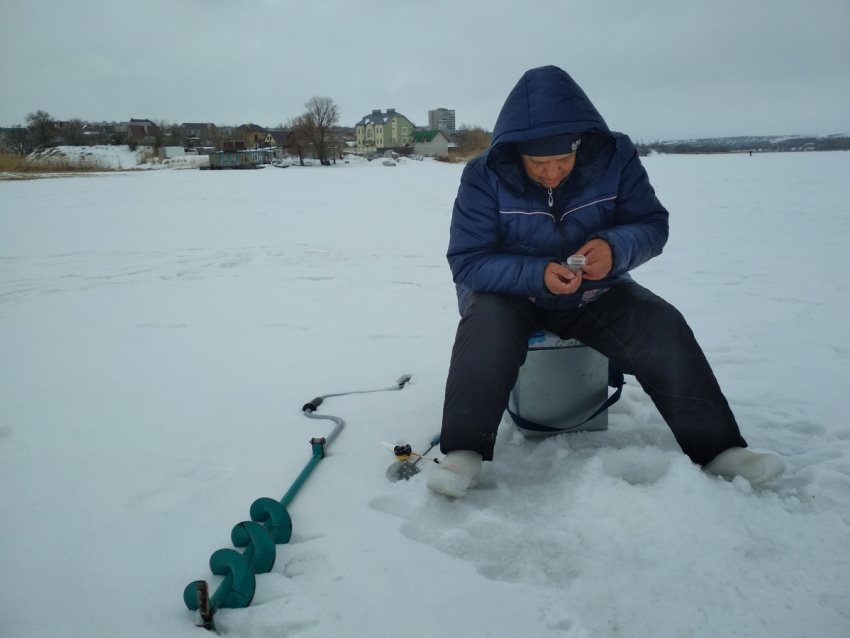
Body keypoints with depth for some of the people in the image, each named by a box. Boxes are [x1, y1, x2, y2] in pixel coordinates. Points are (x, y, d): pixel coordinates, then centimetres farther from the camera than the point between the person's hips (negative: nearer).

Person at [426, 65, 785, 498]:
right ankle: (464, 454, -28)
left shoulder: (614, 156, -11)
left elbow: (652, 223, -6)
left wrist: (615, 248, -31)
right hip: (513, 294, -1)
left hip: (596, 294, 2)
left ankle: (718, 449, -7)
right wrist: (538, 275, -35)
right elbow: (467, 262, -19)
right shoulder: (485, 177, -17)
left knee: (663, 329, -20)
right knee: (484, 327, -34)